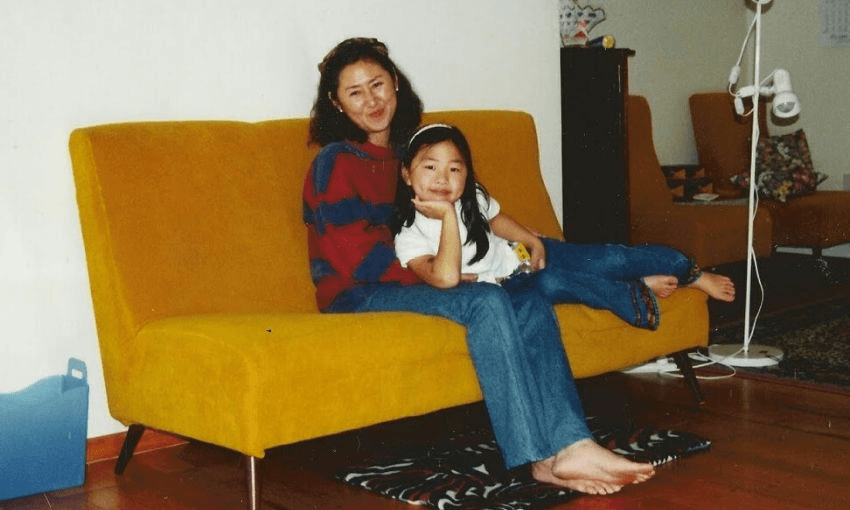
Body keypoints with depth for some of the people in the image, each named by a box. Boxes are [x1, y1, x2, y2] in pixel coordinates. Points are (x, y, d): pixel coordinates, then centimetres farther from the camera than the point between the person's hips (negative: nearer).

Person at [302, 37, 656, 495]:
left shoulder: (406, 151, 19)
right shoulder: (336, 162, -4)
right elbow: (356, 257, -13)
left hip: (408, 283, 7)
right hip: (356, 295, -7)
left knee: (533, 306, -16)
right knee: (487, 303, -30)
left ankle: (567, 445, -31)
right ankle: (539, 455, -31)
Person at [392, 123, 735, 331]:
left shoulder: (471, 196, -6)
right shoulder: (409, 237, -22)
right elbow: (446, 277, -36)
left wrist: (533, 241, 2)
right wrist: (446, 214, -35)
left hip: (520, 254, 5)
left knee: (608, 260, -9)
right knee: (550, 284, -34)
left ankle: (691, 273, 9)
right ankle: (637, 295, -15)